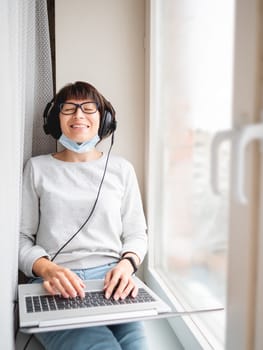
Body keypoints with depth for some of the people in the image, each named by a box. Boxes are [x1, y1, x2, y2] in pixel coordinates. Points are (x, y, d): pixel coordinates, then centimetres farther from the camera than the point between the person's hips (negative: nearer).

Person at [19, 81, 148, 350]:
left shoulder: (121, 169, 13)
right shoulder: (37, 168, 10)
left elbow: (137, 234, 13)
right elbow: (21, 237, 7)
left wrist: (126, 264, -9)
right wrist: (47, 269, -13)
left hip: (112, 282, 2)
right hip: (57, 287, -1)